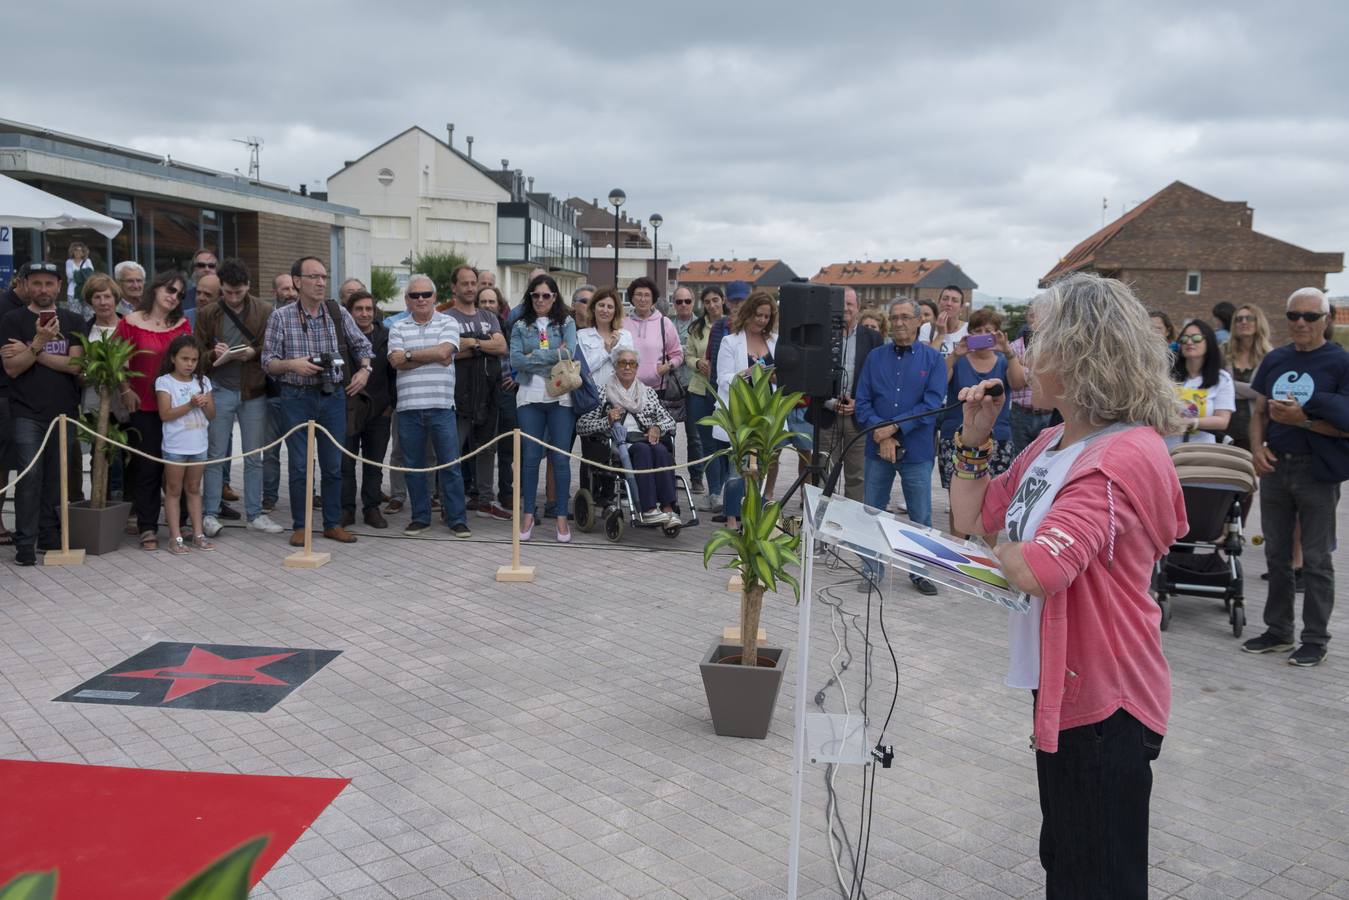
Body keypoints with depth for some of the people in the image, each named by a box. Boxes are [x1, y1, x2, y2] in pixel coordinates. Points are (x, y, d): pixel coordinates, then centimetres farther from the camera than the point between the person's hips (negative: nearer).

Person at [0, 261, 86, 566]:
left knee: (56, 479, 6)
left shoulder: (73, 322, 9)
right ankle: (25, 545, -3)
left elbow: (76, 364, -4)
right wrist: (39, 342, -18)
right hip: (27, 414, -2)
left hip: (64, 412, 2)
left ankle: (50, 537, 16)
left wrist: (30, 352, -9)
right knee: (30, 477, -8)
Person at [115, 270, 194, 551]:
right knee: (147, 467, 1)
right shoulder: (130, 323, -2)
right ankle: (147, 528, 7)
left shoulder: (182, 324, 8)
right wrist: (126, 391, -7)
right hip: (144, 407, -3)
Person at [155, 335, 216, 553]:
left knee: (194, 489, 13)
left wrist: (206, 403, -13)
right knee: (174, 490, 3)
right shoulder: (164, 382, -5)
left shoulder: (202, 381, 7)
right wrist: (191, 404, -21)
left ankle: (198, 533, 16)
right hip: (175, 445, -4)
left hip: (199, 444, 4)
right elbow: (165, 414, -14)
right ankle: (175, 537, 5)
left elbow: (212, 415, 7)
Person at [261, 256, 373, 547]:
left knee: (333, 465, 7)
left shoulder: (338, 313, 4)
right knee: (299, 466, 3)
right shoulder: (281, 316, -3)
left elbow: (362, 345, 15)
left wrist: (364, 370, -2)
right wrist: (291, 364, -21)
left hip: (333, 395, 2)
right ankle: (299, 526, 15)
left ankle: (333, 523, 19)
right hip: (297, 398, -2)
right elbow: (268, 362, -3)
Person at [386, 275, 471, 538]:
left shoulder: (448, 323, 6)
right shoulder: (398, 328, 10)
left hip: (441, 405, -2)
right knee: (414, 465, 8)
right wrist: (433, 356, -8)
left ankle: (457, 519, 7)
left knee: (450, 464, 0)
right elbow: (396, 361, -5)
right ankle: (420, 517, 20)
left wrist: (410, 354, -4)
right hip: (409, 407, 2)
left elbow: (443, 351, -12)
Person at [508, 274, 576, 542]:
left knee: (561, 458, -1)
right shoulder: (521, 326, 10)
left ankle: (562, 517, 6)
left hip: (561, 397, -1)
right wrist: (553, 355, -8)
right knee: (530, 457, 3)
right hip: (530, 398, 1)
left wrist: (533, 357, -7)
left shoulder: (566, 324, 8)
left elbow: (570, 355, -9)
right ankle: (528, 515, 12)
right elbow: (515, 360, -5)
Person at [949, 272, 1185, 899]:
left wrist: (1002, 546, -12)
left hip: (1105, 702, -9)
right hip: (1060, 682, 9)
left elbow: (1036, 570, -35)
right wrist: (974, 440, 1)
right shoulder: (1052, 444, 5)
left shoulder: (1123, 458, -25)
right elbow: (971, 520, 11)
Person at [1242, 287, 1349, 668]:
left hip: (1318, 471, -5)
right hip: (1275, 466, 5)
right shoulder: (1274, 359, 9)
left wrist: (1300, 418, -20)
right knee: (1277, 555, 12)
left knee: (1316, 560, 3)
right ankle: (1278, 631, 23)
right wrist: (1257, 447, -3)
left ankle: (1315, 640, 12)